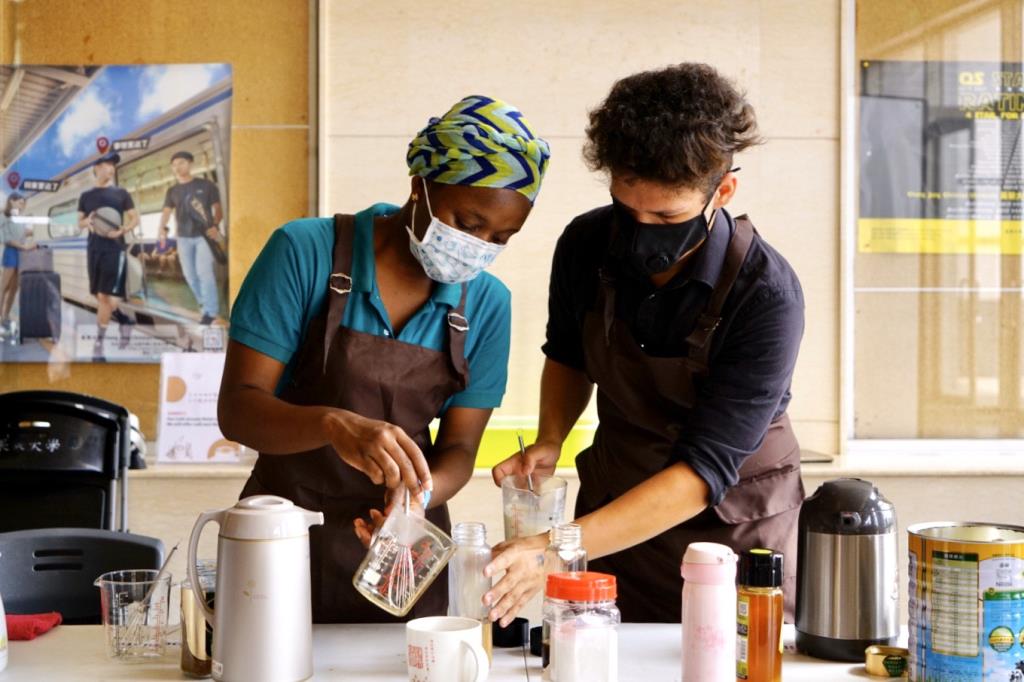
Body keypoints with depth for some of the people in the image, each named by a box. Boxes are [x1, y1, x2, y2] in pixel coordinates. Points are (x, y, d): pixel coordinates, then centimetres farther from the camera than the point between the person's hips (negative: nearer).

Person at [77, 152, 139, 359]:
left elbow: (135, 218, 6)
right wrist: (87, 222, -9)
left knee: (105, 296, -11)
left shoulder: (121, 193, 4)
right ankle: (123, 319, 33)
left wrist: (122, 230, -13)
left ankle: (99, 342, -5)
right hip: (94, 248, 3)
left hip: (115, 248, -3)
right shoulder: (86, 196, 10)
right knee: (100, 296, 7)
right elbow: (80, 222, 15)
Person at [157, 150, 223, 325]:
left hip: (204, 235, -4)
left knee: (204, 271, -15)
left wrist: (215, 225, -17)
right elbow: (166, 212, 0)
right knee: (190, 274, 5)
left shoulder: (206, 186, 2)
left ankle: (211, 311, -12)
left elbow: (218, 208, 3)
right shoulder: (172, 191, 11)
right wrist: (162, 229, -20)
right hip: (184, 237, 4)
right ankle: (205, 305, 22)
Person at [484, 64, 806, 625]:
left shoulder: (767, 295, -27)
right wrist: (549, 441, -9)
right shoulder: (586, 245, -12)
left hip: (733, 526, -3)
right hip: (615, 508, 4)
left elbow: (703, 470, -30)